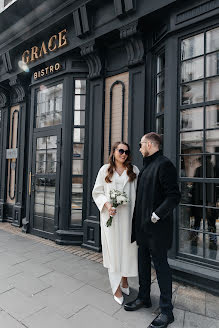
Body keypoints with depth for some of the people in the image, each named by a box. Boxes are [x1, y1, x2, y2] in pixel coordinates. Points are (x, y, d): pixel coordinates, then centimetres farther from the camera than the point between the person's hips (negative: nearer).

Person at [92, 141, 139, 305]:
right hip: (110, 215, -1)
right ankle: (116, 287, 20)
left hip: (127, 215, 1)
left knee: (128, 248, 10)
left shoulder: (134, 170, 5)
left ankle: (124, 279, 36)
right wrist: (107, 204, -14)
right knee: (113, 249, 4)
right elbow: (97, 192, 4)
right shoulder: (105, 170, 3)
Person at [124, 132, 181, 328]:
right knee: (143, 262, 20)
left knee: (161, 265, 5)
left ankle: (166, 311, 24)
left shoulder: (164, 164, -15)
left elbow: (174, 196, -21)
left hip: (157, 227, -9)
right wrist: (138, 220, 14)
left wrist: (156, 215, -21)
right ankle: (144, 298, 39)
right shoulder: (146, 166, 13)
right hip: (143, 225, 9)